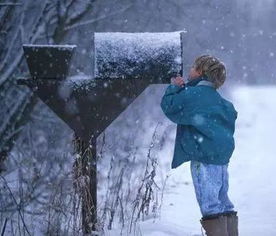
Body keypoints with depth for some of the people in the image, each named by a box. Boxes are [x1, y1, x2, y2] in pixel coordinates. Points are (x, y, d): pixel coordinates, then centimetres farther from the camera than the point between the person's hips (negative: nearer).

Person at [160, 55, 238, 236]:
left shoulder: (192, 94, -6)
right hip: (222, 156, 8)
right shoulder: (218, 99, 15)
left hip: (203, 157, -8)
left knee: (209, 203, -12)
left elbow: (168, 106, 0)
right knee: (223, 202, 15)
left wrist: (175, 88, 17)